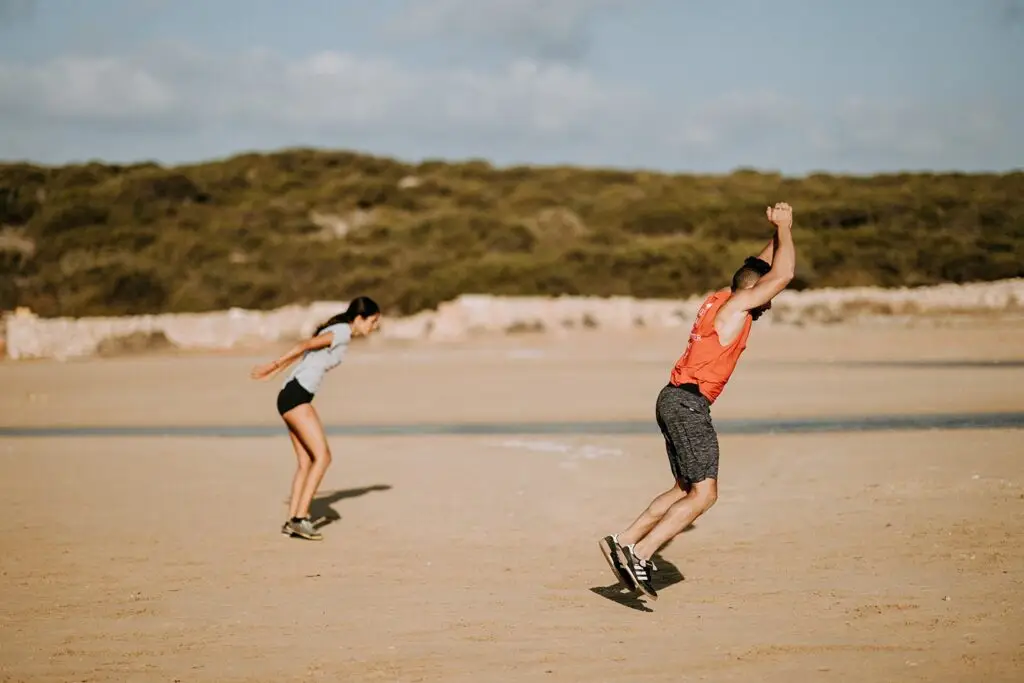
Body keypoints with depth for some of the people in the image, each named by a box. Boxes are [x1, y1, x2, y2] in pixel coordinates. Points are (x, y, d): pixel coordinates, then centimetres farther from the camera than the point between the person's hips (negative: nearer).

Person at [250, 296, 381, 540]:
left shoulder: (339, 331, 18)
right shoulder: (343, 332, -11)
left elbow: (303, 349, 18)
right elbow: (306, 345, -20)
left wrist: (274, 369, 18)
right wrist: (275, 364, -22)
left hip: (293, 397, 10)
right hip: (296, 396, -10)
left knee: (306, 462, 10)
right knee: (322, 456, -11)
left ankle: (292, 522, 11)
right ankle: (300, 518, -14)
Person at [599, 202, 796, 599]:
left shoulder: (721, 300, 19)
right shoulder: (737, 305, -6)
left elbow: (765, 270, 35)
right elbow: (783, 274, -8)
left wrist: (780, 232, 29)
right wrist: (784, 229, 4)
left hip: (675, 402, 10)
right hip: (688, 402, -10)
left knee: (687, 490, 14)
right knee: (704, 494, -9)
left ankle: (624, 543, 10)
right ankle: (640, 553, -16)